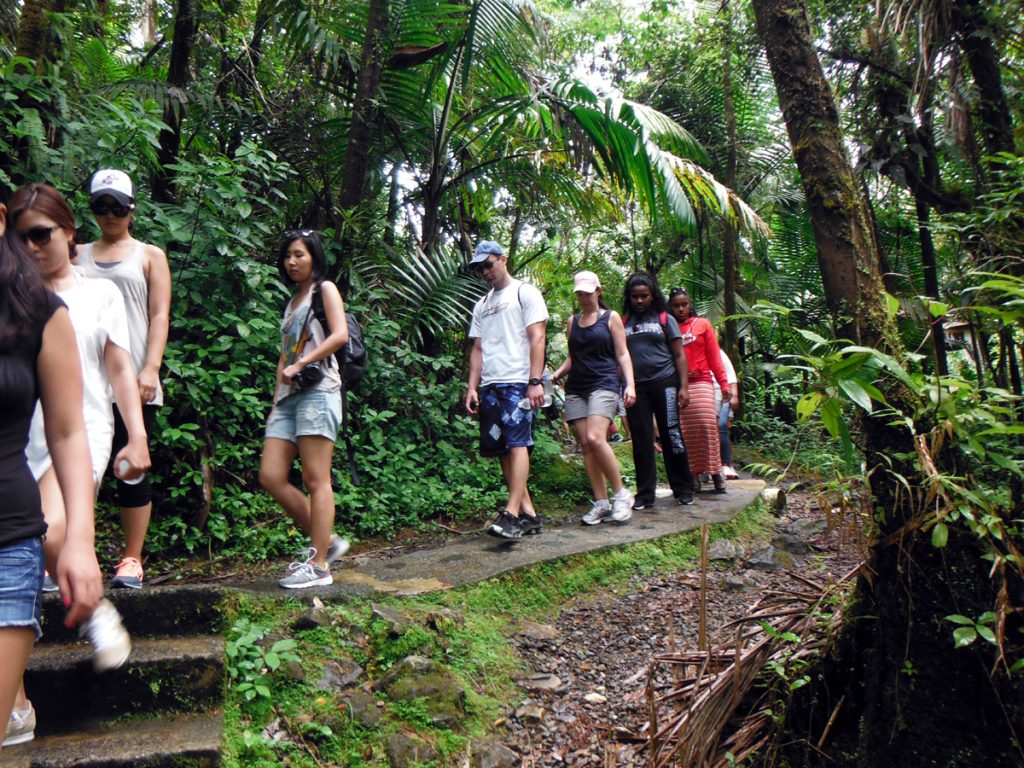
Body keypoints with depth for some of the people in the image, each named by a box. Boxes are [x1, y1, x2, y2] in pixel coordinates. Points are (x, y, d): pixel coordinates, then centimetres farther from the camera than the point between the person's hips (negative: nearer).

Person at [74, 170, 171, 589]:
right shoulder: (77, 255, 18)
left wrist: (150, 369, -11)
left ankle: (131, 561, 7)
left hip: (132, 381, -2)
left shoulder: (150, 256, 12)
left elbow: (159, 316, 2)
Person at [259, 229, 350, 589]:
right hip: (289, 396, 8)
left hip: (318, 390, -8)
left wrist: (300, 364, -14)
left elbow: (340, 334, -11)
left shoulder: (324, 289, 6)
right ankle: (326, 541, 10)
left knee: (316, 480, -9)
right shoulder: (291, 302, 27)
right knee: (271, 477, -1)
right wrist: (275, 404, 16)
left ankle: (318, 564, -5)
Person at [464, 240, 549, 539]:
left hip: (518, 382, -7)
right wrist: (472, 387, 9)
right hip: (489, 386, 7)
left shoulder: (525, 293, 4)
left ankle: (511, 514, -20)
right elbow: (477, 349, 20)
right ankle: (529, 514, 8)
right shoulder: (482, 305, 23)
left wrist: (535, 381, -15)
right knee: (502, 450, 3)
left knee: (517, 442, -15)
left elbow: (537, 338, -6)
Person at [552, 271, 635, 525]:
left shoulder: (611, 317, 8)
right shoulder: (572, 321, 19)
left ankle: (621, 494, -9)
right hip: (576, 389, 5)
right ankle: (601, 503, 3)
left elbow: (622, 354, 4)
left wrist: (630, 384, -9)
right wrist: (556, 374, 5)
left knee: (595, 439, -23)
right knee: (586, 446, -2)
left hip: (604, 385, -5)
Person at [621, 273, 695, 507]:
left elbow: (679, 355, 4)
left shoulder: (665, 319, 7)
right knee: (641, 441, 3)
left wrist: (684, 387, -6)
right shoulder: (624, 323, 12)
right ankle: (645, 494, 10)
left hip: (664, 383, -2)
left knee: (671, 436, 0)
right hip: (636, 387, 2)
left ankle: (684, 490, 13)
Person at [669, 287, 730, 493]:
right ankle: (692, 476, 6)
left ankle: (716, 472, -2)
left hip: (701, 382, -1)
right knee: (682, 432, -2)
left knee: (706, 425, -11)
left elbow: (714, 357, 8)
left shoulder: (702, 324, 11)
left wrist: (724, 384, 1)